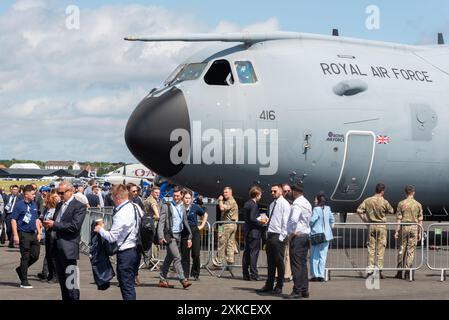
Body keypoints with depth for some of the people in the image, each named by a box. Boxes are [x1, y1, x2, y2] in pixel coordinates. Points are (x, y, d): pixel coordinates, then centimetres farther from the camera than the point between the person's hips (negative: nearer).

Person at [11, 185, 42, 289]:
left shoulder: (34, 204, 11)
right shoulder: (19, 205, -9)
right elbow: (13, 220, -10)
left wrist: (39, 232, 13)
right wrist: (15, 235, -15)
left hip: (33, 234, 7)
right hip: (23, 234, -7)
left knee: (35, 256, 5)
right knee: (25, 257, -2)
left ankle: (20, 269, 28)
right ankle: (24, 281, 7)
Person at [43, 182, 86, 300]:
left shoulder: (79, 206, -9)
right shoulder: (59, 205, 17)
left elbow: (74, 226, -19)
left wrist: (54, 225, -16)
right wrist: (49, 223, -1)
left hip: (68, 247, -8)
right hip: (57, 246, 8)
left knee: (71, 281, -7)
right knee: (62, 280, 14)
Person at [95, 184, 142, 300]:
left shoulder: (121, 214, -20)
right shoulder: (136, 207, 4)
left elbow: (111, 237, -15)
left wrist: (100, 230, 2)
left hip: (125, 253, -8)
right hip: (136, 250, 8)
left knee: (126, 286, -2)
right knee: (130, 284, 18)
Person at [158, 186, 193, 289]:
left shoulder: (182, 207, 14)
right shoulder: (167, 206, -5)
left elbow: (185, 223, 20)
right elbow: (161, 222, -9)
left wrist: (189, 237, 15)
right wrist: (161, 237, -18)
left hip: (178, 236, 6)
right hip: (169, 236, -6)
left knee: (169, 258, 12)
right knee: (177, 257, -13)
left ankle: (162, 280, 18)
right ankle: (183, 280, -16)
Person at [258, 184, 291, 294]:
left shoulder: (284, 204, -7)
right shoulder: (272, 205, 17)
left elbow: (285, 222, -12)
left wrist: (282, 237, -15)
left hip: (279, 236, -8)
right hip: (270, 235, 8)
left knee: (279, 261, -2)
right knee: (270, 261, 11)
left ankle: (279, 286, 6)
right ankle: (269, 285, 17)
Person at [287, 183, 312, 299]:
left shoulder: (297, 204, -14)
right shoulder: (307, 203, 16)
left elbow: (294, 219, -29)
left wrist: (292, 233, -15)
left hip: (297, 236, -9)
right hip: (306, 235, 9)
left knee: (296, 264, -6)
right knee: (303, 263, 12)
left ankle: (297, 290, -6)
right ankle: (304, 290, 14)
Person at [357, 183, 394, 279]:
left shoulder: (368, 200, -1)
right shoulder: (384, 202, -10)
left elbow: (359, 210, -4)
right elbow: (391, 211, 3)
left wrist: (365, 220, 3)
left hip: (371, 225, 3)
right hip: (381, 226, -3)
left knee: (371, 247, 8)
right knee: (381, 248, 3)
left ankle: (370, 270, 6)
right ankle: (379, 270, 1)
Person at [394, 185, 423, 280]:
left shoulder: (401, 204, -1)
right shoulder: (418, 204, 3)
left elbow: (399, 219, -3)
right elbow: (420, 220, 3)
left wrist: (397, 231, -1)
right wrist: (419, 233, 8)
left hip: (404, 227, 0)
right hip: (414, 228, 0)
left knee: (402, 249, 8)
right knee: (411, 250, 2)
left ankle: (399, 272, 10)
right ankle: (407, 272, -1)